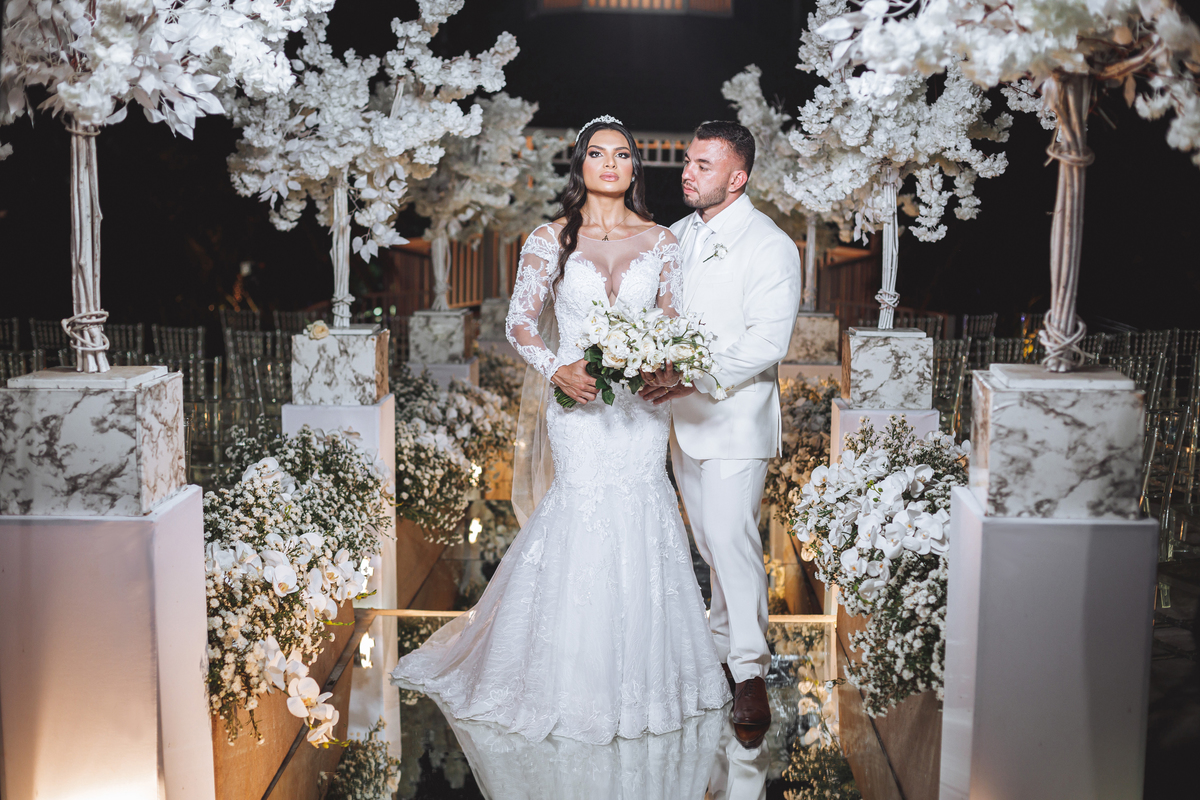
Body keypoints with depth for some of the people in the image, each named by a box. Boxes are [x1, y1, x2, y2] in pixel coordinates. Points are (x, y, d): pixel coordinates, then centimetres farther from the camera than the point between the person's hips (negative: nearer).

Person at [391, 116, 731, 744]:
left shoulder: (661, 242, 7)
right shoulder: (550, 240, 2)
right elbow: (520, 321, 1)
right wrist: (556, 369, -16)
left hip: (642, 403, 2)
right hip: (579, 398, -2)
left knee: (641, 521, 3)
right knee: (586, 515, -5)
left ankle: (644, 677, 20)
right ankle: (581, 681, 12)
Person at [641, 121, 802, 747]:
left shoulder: (771, 247, -10)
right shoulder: (676, 236, 10)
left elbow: (766, 343, -17)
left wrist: (696, 376, -24)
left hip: (737, 418, -6)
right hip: (683, 415, 6)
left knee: (732, 538, -10)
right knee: (708, 540, 14)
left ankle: (749, 671, 1)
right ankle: (722, 644, 28)